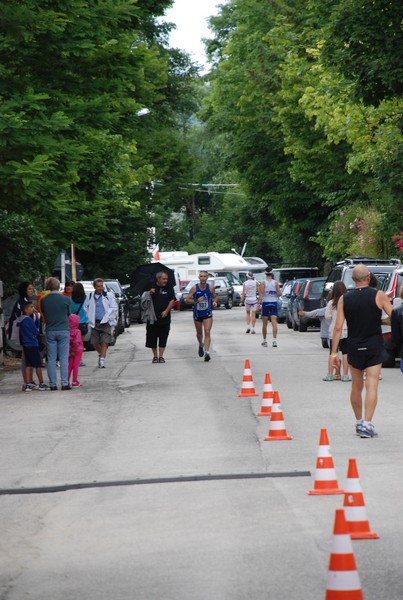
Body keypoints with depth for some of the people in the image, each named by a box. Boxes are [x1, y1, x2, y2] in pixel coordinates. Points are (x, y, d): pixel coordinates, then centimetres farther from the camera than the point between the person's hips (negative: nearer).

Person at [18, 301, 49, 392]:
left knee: (28, 365, 8)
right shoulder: (29, 320, -16)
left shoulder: (21, 320, 10)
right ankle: (41, 384, 6)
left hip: (25, 345, 8)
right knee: (38, 365, 1)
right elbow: (36, 332, -11)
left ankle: (28, 384, 5)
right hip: (33, 344, -8)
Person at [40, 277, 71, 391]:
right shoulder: (66, 299, -6)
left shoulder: (43, 300, -3)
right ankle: (64, 383, -1)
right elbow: (68, 313, 6)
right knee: (64, 358, 3)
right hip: (64, 331, -1)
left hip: (50, 331, 1)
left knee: (51, 359, 6)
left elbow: (43, 313, 9)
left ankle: (53, 384, 4)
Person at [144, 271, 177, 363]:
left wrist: (166, 311, -10)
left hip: (164, 317, 0)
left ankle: (161, 356, 10)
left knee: (163, 338, 2)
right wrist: (150, 293, -19)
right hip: (152, 317, 0)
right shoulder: (151, 287, -1)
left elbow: (173, 300, 1)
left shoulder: (169, 287, 2)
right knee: (152, 338, 4)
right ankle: (155, 356, 16)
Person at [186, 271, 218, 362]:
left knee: (207, 332, -15)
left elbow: (214, 297, 12)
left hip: (207, 314, -1)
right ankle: (201, 345, 49)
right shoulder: (194, 288, -10)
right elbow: (187, 300, -10)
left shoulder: (210, 288, -6)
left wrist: (214, 302, -11)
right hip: (197, 314, 1)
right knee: (199, 333, 18)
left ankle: (207, 352, -21)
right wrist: (196, 300, -26)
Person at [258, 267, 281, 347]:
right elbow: (279, 294, -3)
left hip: (265, 303, -1)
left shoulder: (263, 283, -4)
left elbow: (261, 293, -14)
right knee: (274, 322, -6)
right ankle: (274, 340, -20)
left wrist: (259, 303, -18)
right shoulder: (276, 283, 0)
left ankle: (264, 341, 17)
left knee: (264, 324, 10)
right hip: (274, 303, 1)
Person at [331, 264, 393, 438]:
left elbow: (338, 327, -2)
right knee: (371, 386, -5)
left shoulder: (344, 299, 1)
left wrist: (334, 352, 0)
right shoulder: (378, 296, -5)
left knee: (356, 387, 16)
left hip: (354, 347, 3)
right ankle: (367, 424, -16)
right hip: (374, 347, -3)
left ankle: (359, 422, 27)